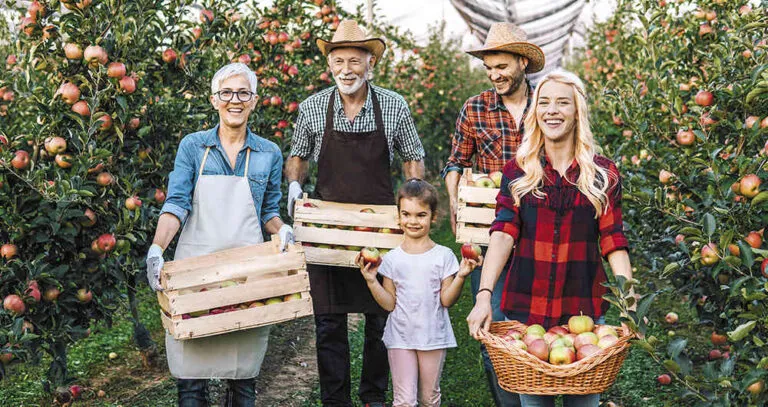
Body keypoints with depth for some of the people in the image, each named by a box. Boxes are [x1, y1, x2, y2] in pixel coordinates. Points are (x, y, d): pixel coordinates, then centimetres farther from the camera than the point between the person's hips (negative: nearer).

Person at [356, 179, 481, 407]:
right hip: (400, 337, 0)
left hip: (433, 336, 0)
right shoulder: (391, 259, -2)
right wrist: (371, 280, -13)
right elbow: (389, 304, -2)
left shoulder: (443, 256, -4)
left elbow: (447, 300, -6)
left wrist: (461, 276, -19)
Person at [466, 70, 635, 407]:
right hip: (525, 308, 0)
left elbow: (613, 243, 0)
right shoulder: (517, 171, 2)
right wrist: (484, 294, -21)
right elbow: (503, 233, -9)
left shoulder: (603, 174, 3)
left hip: (585, 310, 0)